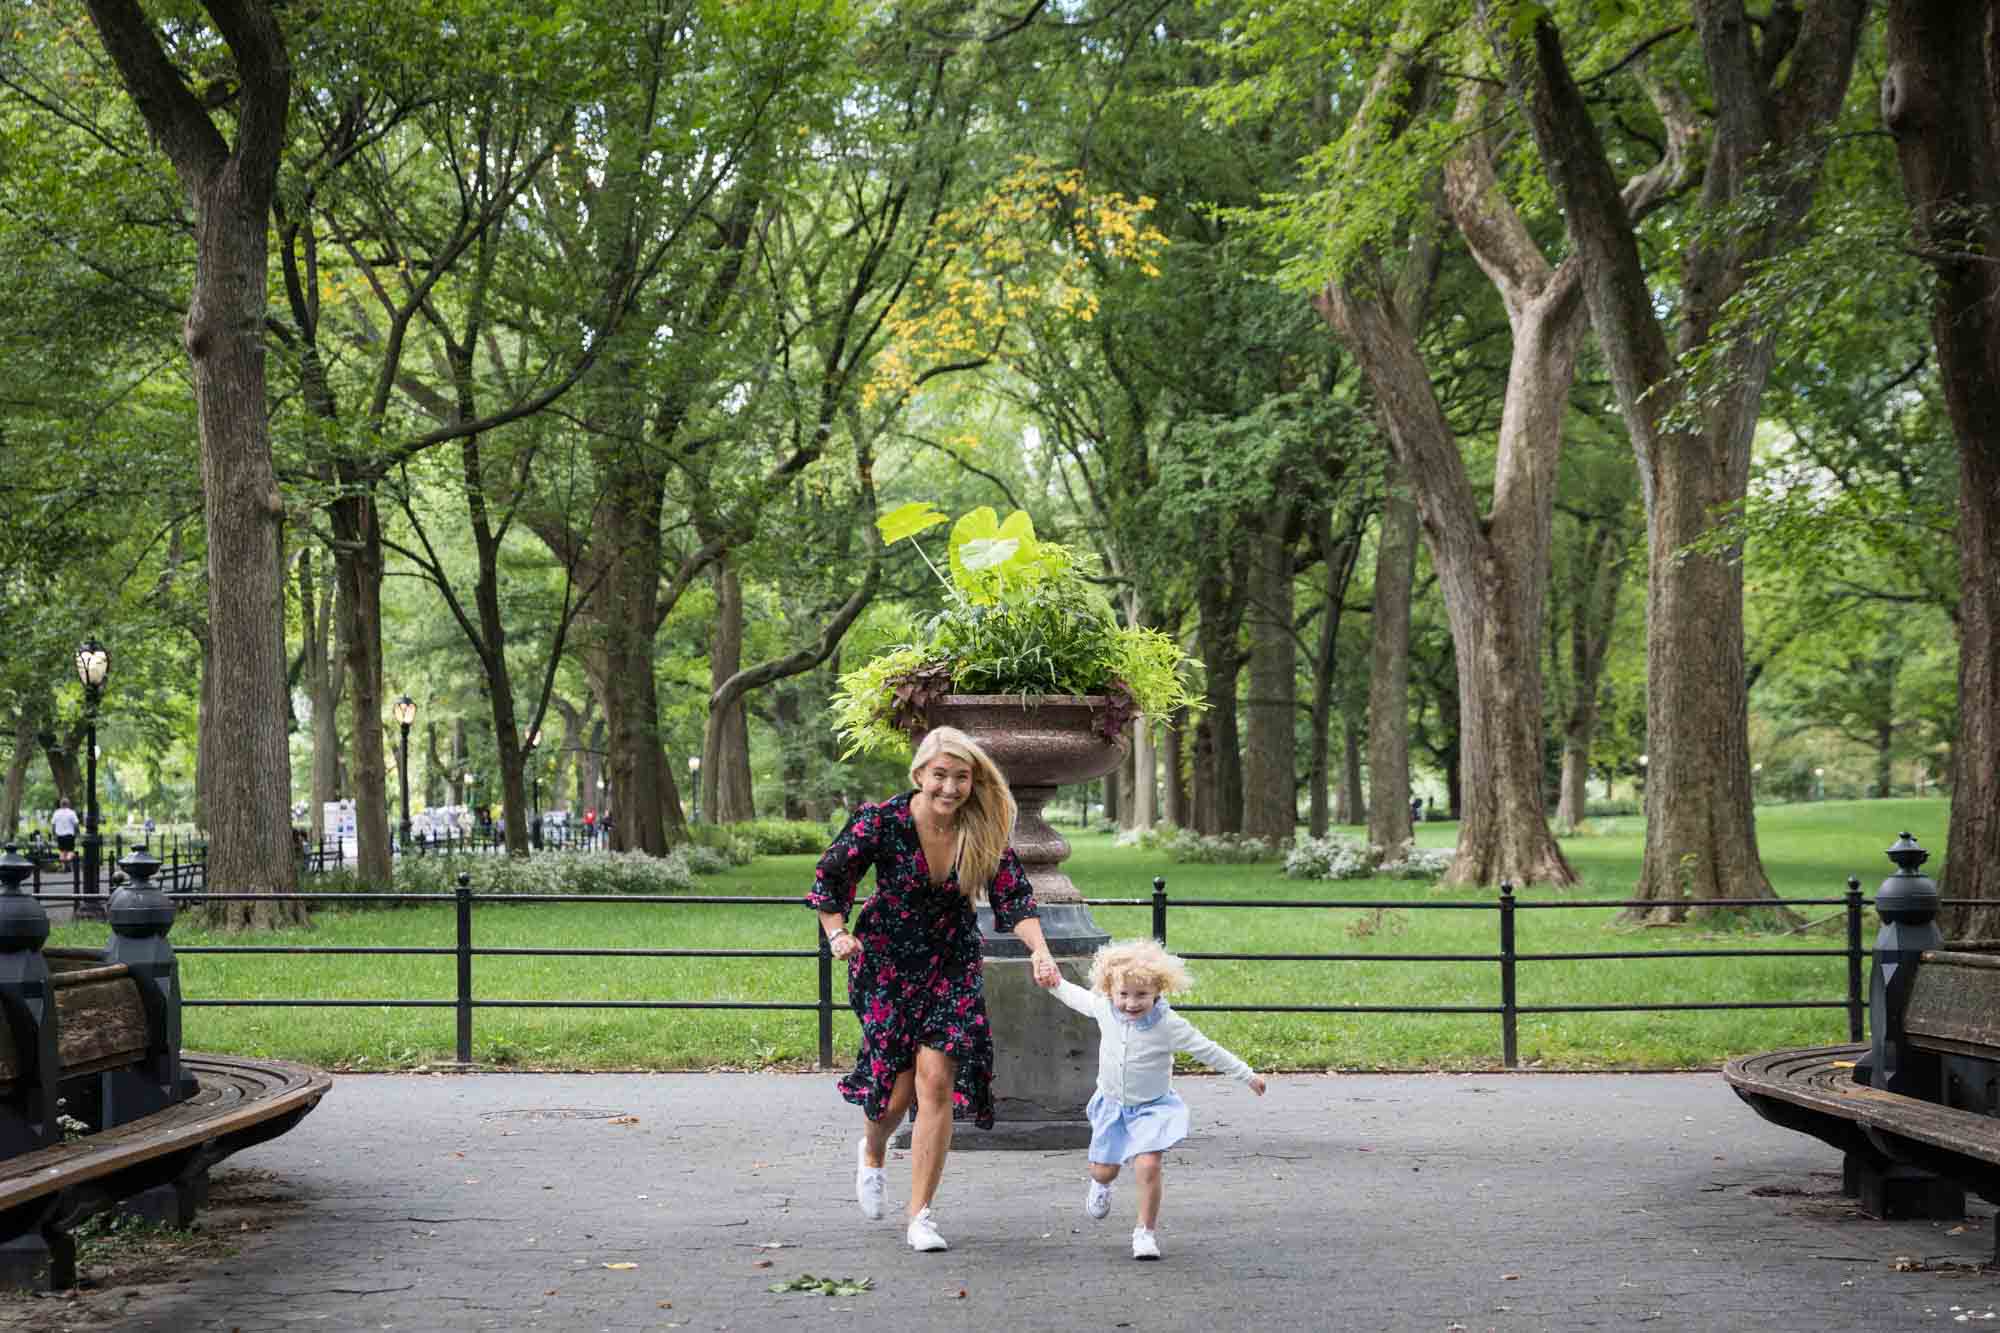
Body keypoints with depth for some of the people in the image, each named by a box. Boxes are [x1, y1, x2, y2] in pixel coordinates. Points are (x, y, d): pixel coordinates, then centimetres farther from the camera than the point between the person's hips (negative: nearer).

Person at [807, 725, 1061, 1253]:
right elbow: (830, 878, -6)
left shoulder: (986, 832, -11)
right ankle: (871, 1153, 35)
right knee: (898, 1082, -3)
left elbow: (1014, 897, -11)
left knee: (937, 1078, -11)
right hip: (886, 962, -2)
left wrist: (1039, 950, -27)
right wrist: (837, 934, -19)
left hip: (952, 966, 2)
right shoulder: (881, 821, -17)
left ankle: (919, 1212, -1)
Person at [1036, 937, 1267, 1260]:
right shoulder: (1103, 1009, -14)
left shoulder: (1169, 1025, -23)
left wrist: (1248, 1076, -11)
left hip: (1152, 1107, -3)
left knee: (1148, 1165, -20)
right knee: (1103, 1169, 12)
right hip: (1113, 1104, 3)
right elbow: (1079, 997, 11)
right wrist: (1056, 984, 15)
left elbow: (1208, 1051, -16)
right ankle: (1101, 1185, 52)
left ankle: (1147, 1230, -2)